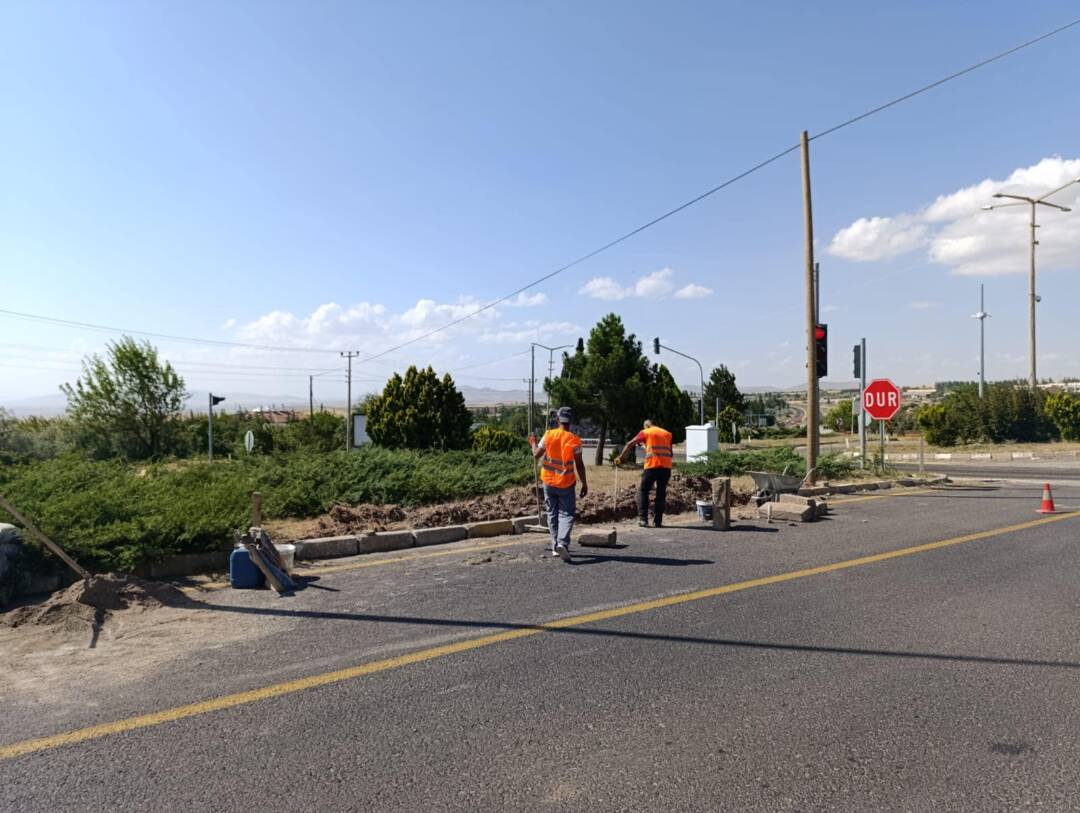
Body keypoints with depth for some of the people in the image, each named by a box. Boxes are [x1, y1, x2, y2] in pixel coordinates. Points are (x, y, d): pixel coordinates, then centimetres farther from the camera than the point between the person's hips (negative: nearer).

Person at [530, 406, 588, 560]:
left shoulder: (548, 435, -6)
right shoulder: (574, 440, -13)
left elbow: (536, 455, 2)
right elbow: (579, 465, -10)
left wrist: (533, 444, 22)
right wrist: (584, 484, -1)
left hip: (548, 481, 3)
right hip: (566, 483, -3)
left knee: (552, 514, 14)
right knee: (566, 514, 2)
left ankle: (555, 546, 17)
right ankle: (562, 543, -18)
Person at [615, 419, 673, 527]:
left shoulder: (646, 432, 9)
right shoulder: (667, 433, 20)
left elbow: (630, 444, 3)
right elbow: (670, 452, 17)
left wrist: (620, 457, 8)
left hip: (652, 466, -3)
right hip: (667, 466, 3)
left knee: (643, 491, 8)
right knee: (661, 493, 12)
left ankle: (643, 518, -1)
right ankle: (658, 521, 12)